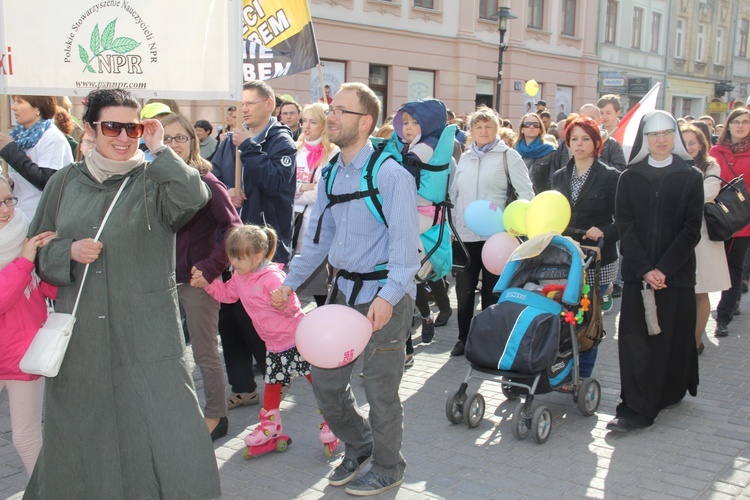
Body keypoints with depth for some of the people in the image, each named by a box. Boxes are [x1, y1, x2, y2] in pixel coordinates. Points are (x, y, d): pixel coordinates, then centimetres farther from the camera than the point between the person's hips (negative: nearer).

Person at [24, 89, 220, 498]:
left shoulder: (155, 180, -2)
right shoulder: (64, 183, 8)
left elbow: (194, 198, -24)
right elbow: (36, 251, 12)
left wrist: (159, 150, -15)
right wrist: (68, 252, -8)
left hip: (146, 338, -3)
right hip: (80, 337, 3)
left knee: (169, 436, -4)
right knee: (77, 436, 15)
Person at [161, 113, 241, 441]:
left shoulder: (206, 182, -11)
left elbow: (233, 230, -14)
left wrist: (211, 267, -17)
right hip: (164, 280, 6)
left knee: (205, 353, 6)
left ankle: (216, 416, 21)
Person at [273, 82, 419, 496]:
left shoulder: (390, 174, -16)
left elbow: (405, 241, -20)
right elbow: (319, 235, 17)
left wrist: (388, 297, -30)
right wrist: (292, 281, 16)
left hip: (384, 294, -7)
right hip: (344, 289, 7)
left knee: (380, 388, 5)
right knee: (325, 380, 14)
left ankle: (387, 470, 29)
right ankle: (358, 445, 40)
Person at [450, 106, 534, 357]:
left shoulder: (508, 155, 0)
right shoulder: (464, 158, 13)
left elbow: (526, 192, -5)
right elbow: (453, 194, 18)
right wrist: (452, 225, 12)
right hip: (464, 234, 4)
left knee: (492, 290, 5)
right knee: (463, 290, 8)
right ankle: (464, 338, 21)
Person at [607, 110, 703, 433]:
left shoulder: (691, 178, 4)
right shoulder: (630, 178, 7)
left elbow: (691, 228, -3)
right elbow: (625, 227, 0)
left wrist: (664, 269, -14)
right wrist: (644, 269, -12)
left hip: (677, 272, 0)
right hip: (637, 272, 1)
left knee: (673, 335, 4)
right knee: (636, 339, -4)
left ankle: (670, 391, 22)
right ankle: (636, 408, 0)